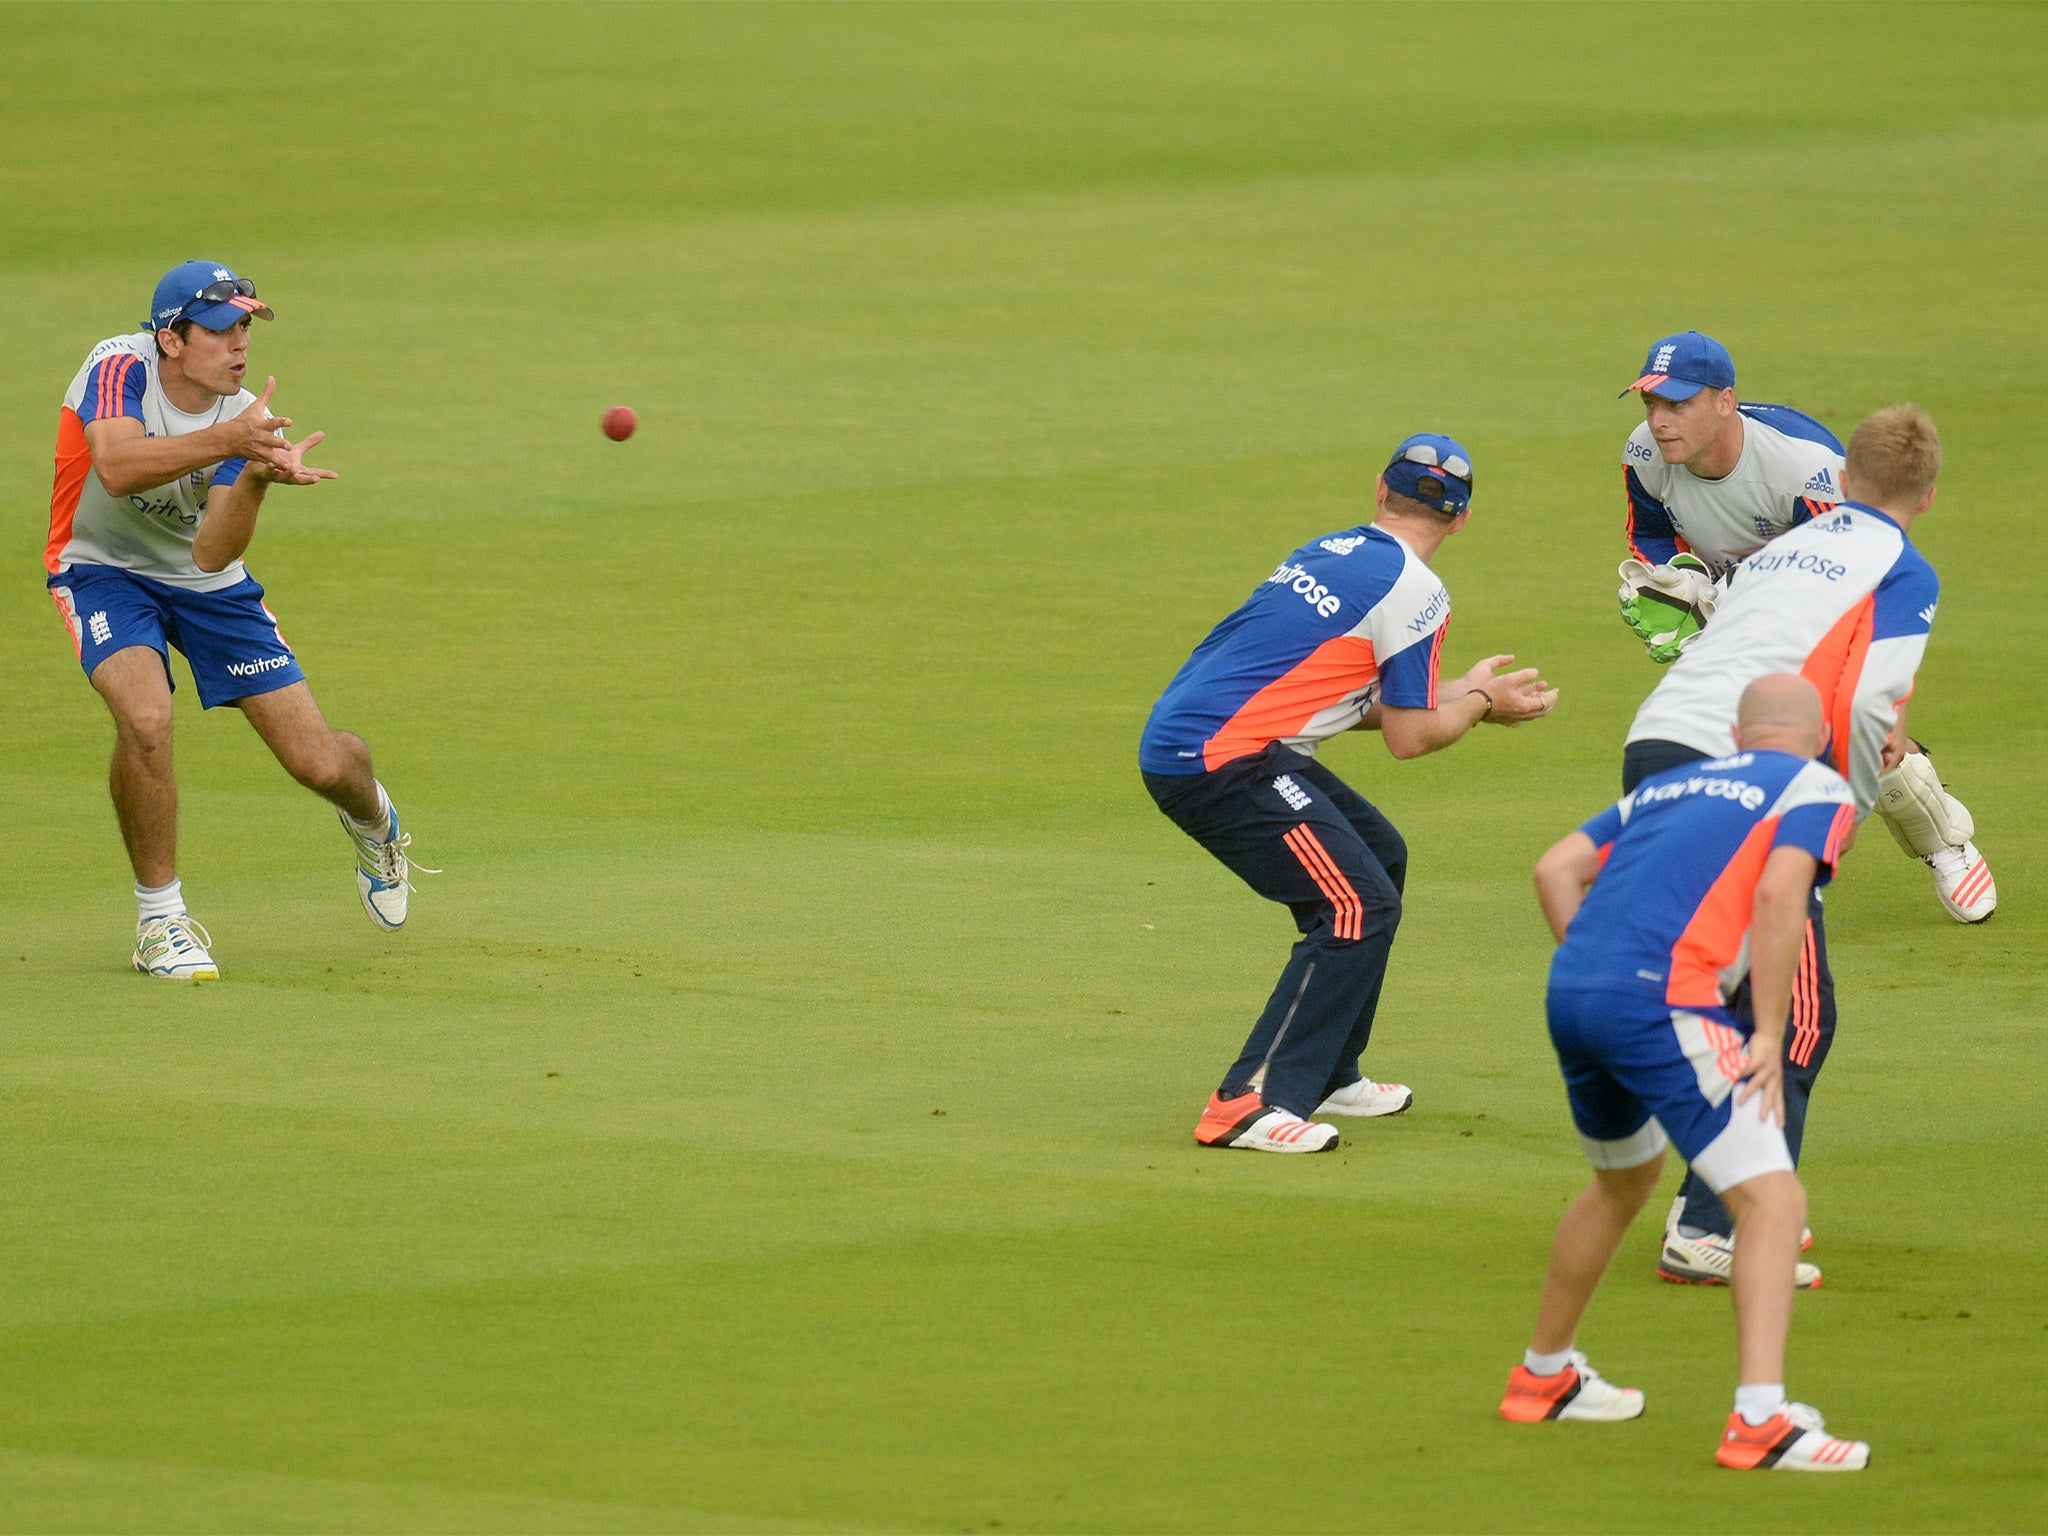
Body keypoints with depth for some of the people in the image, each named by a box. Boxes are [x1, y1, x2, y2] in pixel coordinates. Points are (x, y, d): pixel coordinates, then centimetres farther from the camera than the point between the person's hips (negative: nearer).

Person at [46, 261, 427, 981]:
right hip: (104, 571, -3)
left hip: (202, 579, 3)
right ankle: (160, 919, -13)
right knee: (146, 717, -33)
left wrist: (256, 478, -47)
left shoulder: (246, 417, -18)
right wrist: (227, 442, -57)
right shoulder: (120, 367, -25)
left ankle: (371, 820, 38)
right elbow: (117, 469, -46)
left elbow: (211, 554, -28)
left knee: (319, 763, -3)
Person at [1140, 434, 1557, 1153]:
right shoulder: (1412, 588, -7)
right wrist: (1478, 700, 14)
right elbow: (1409, 737, -4)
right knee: (1360, 905, -15)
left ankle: (1327, 1074, 28)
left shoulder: (1328, 552, 19)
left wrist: (1458, 696, 28)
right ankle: (1247, 1105, -21)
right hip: (1217, 761, -9)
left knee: (1378, 856, 24)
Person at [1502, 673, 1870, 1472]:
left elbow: (1556, 868, 19)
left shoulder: (1668, 784, 27)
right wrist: (1767, 1039, -8)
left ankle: (1542, 1376, 45)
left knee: (1625, 1179, 31)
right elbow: (1779, 894, -10)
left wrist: (1595, 973, 18)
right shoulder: (1817, 789, 9)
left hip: (1571, 991, 7)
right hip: (1663, 1001, -7)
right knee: (1772, 1198, -8)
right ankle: (1760, 1420, -23)